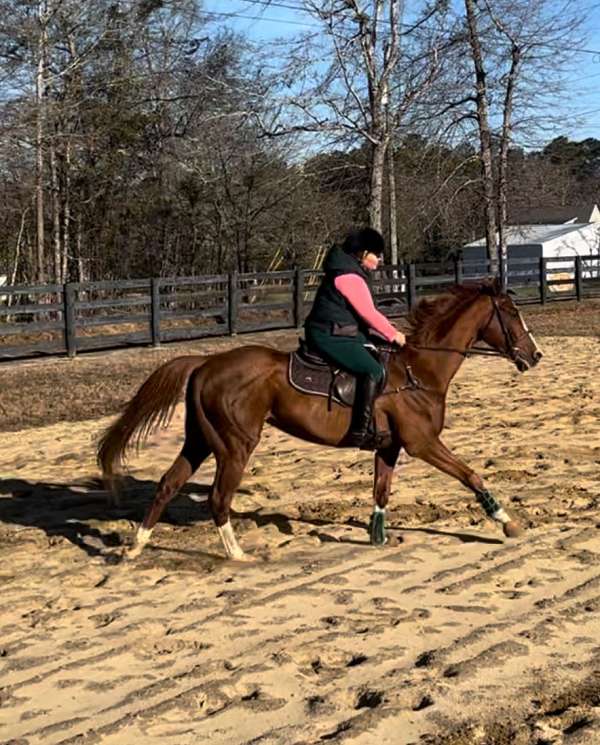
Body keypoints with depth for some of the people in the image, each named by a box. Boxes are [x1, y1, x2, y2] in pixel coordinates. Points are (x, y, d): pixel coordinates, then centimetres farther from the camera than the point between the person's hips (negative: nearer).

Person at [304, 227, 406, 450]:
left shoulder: (352, 272, 17)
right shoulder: (348, 276, -17)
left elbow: (364, 314, 22)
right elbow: (369, 313, -17)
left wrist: (389, 333, 16)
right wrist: (393, 334, -7)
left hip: (340, 333, 11)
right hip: (329, 336, -11)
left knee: (382, 360, 14)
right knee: (373, 371, -22)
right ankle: (361, 431, -23)